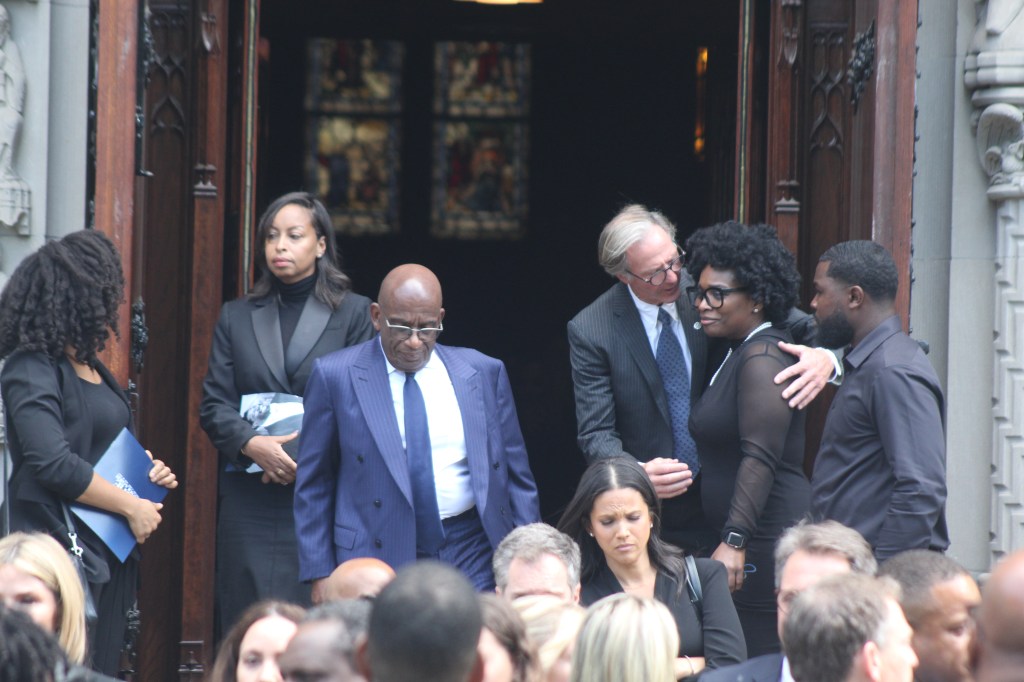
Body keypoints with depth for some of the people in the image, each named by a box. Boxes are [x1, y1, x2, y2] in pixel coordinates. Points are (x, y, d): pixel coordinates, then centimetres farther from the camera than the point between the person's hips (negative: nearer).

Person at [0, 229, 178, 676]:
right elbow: (53, 464, -22)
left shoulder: (92, 368, 16)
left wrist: (146, 472, 8)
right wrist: (131, 506, -16)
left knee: (103, 670, 8)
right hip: (62, 551, -9)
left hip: (112, 554, 9)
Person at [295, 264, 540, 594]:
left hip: (473, 561, 2)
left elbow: (517, 479, 12)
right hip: (380, 559, -2)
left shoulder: (484, 373, 8)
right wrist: (320, 575, -1)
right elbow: (313, 486, 4)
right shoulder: (335, 376, 1)